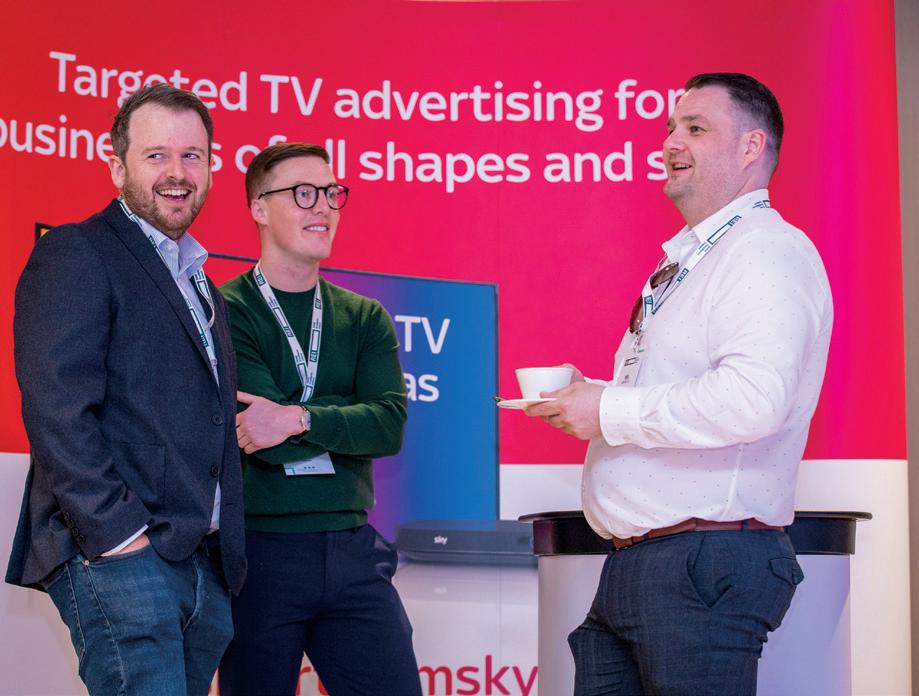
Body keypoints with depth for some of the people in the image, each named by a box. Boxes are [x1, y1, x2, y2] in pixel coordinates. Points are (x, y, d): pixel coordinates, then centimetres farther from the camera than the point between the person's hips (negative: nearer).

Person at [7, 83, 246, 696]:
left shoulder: (201, 283, 24)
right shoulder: (76, 256, -3)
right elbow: (56, 410, -14)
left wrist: (228, 549, 16)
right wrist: (115, 532, -19)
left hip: (205, 565, 8)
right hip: (117, 556, -8)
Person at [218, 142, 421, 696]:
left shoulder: (365, 319, 11)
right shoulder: (224, 312, -4)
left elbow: (391, 427, -6)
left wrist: (298, 419, -18)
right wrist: (350, 419, -6)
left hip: (353, 550, 4)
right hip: (259, 550, -4)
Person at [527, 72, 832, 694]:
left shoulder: (766, 251, -11)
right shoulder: (686, 261, 22)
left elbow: (753, 397, -26)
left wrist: (611, 411, -17)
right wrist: (590, 395, 11)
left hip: (704, 564, -10)